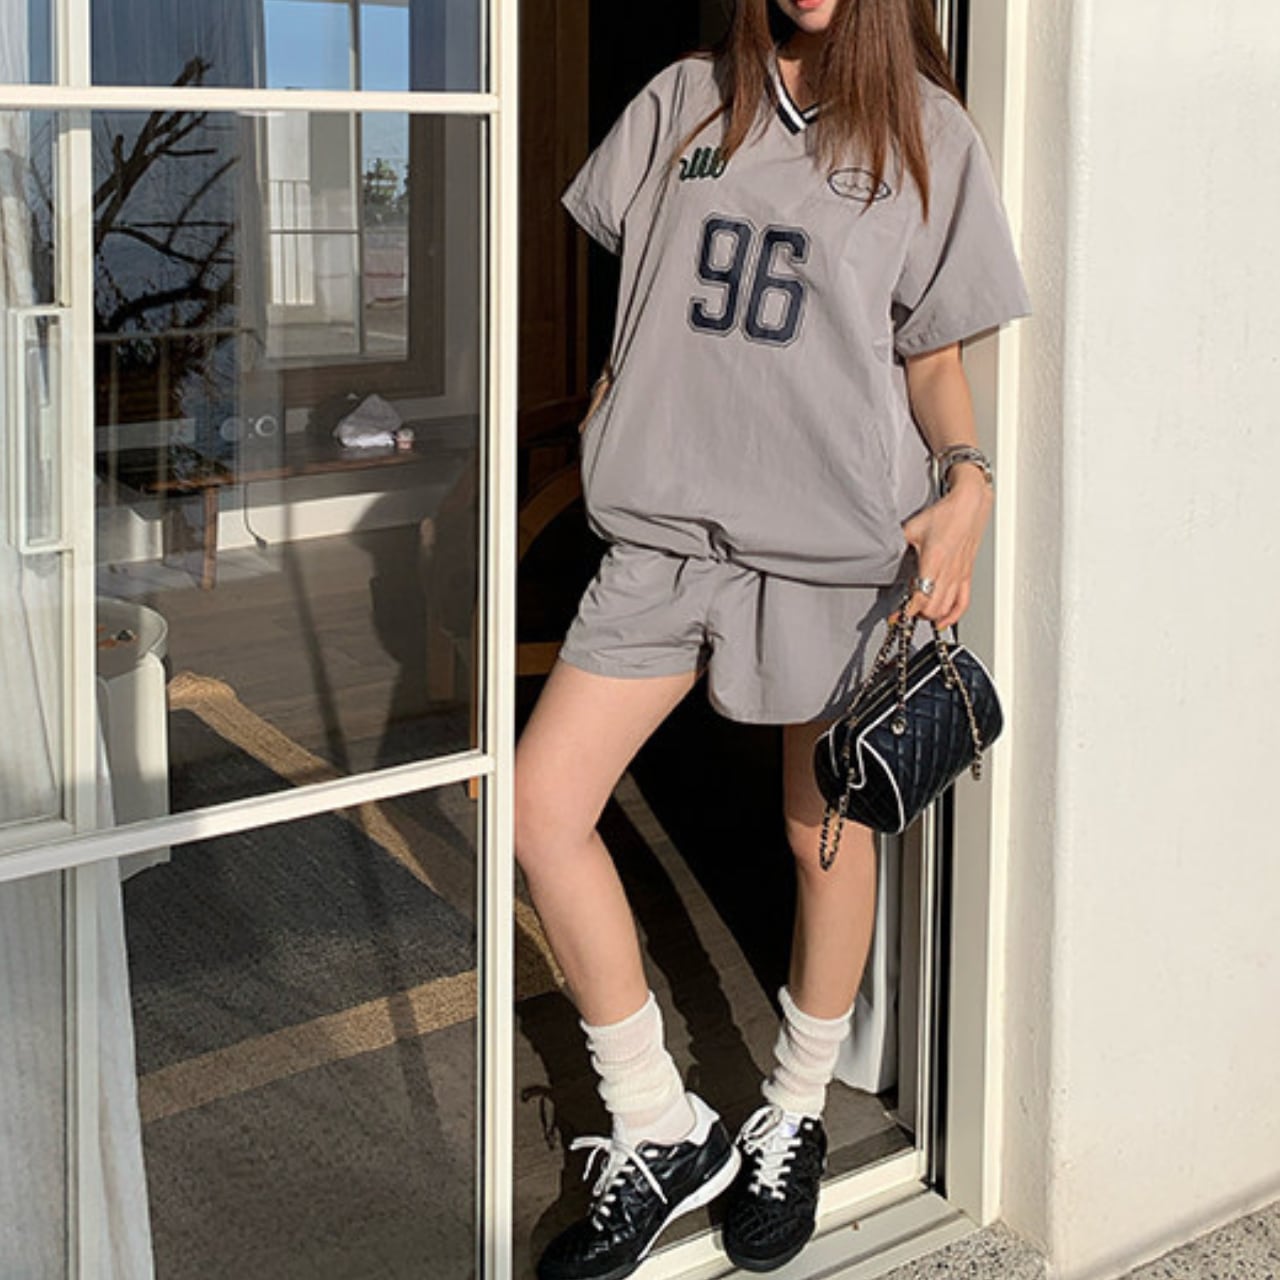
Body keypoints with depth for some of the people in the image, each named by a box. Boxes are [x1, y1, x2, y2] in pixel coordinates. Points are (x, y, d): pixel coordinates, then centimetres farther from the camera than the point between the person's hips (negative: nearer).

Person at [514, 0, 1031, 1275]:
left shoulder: (927, 135, 3)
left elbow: (934, 353, 5)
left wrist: (968, 479, -10)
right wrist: (624, 384, 9)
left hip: (837, 543, -2)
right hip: (669, 523, 3)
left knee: (824, 832, 8)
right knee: (542, 799, -8)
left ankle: (793, 1123, 32)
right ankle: (659, 1132, 7)